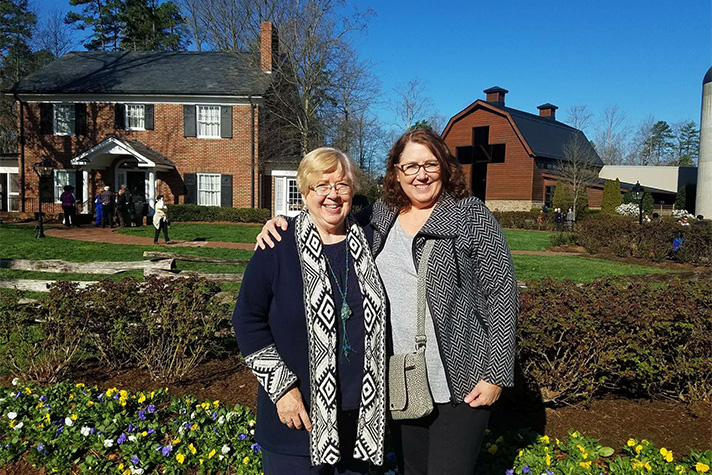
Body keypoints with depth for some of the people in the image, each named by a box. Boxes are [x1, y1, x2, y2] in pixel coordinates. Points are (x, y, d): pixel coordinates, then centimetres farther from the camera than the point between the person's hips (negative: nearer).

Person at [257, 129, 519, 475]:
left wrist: (496, 375, -11)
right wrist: (282, 223, -3)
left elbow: (501, 295, -9)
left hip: (459, 386, -4)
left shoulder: (473, 217, -8)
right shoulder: (379, 217, 4)